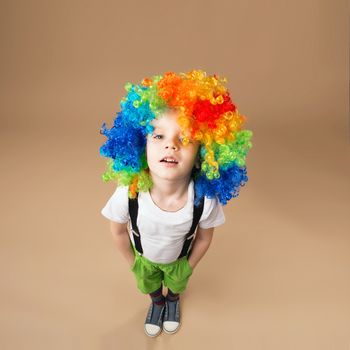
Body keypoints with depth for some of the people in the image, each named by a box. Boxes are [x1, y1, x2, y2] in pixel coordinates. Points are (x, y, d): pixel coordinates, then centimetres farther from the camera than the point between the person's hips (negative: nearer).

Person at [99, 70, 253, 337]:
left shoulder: (205, 200, -39)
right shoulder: (128, 194, -40)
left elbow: (204, 238, -16)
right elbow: (118, 230, -17)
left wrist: (189, 266, -1)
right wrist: (131, 261, -2)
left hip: (179, 260, 0)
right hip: (144, 258, 0)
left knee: (177, 284, 33)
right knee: (149, 285, 32)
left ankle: (173, 300, 70)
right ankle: (157, 303, 69)